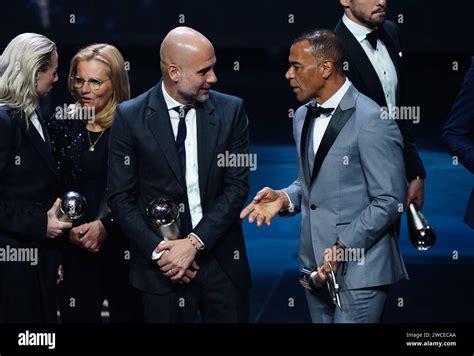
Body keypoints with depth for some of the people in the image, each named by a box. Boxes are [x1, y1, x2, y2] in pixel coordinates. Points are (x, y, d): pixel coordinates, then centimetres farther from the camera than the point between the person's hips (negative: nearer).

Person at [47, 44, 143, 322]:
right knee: (77, 318, 3)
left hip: (123, 250, -2)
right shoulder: (62, 124, 6)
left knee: (129, 315, 3)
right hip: (75, 252, 2)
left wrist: (105, 226, -14)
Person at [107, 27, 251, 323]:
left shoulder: (231, 111, 0)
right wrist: (158, 250, -12)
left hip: (222, 259, 1)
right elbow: (121, 196, -2)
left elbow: (238, 185, -4)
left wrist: (194, 242, -13)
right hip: (162, 265, -1)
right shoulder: (131, 117, -3)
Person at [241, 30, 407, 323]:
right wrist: (284, 198, 1)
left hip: (358, 269, -7)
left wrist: (343, 248, -19)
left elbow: (389, 201, -14)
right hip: (317, 266, 8)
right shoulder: (303, 117, 12)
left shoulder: (372, 121, -14)